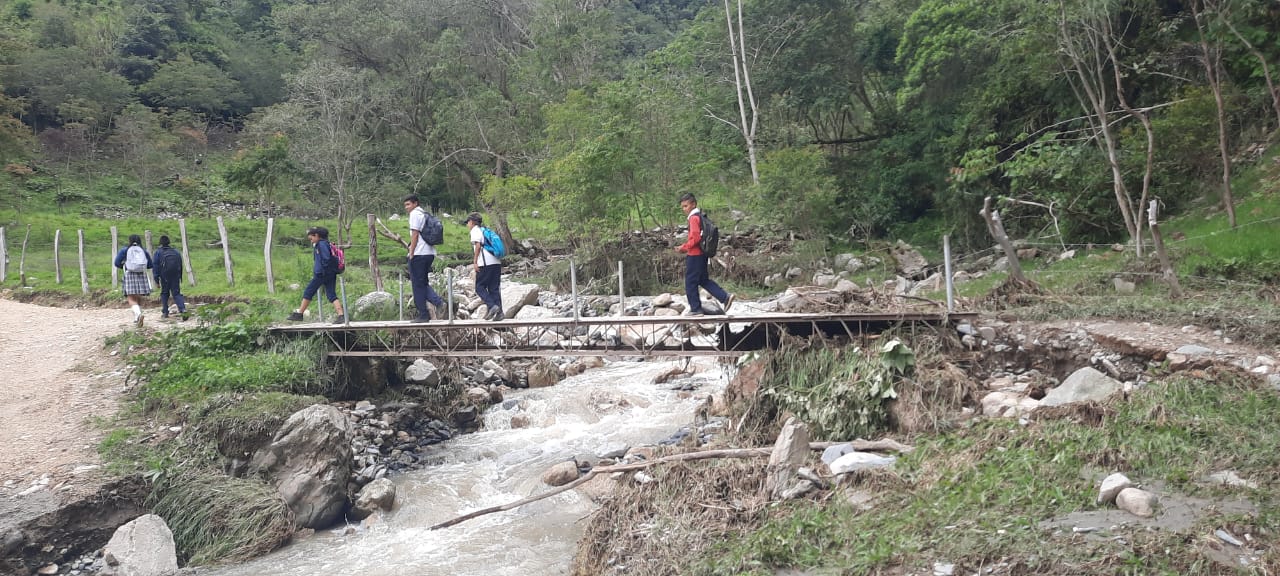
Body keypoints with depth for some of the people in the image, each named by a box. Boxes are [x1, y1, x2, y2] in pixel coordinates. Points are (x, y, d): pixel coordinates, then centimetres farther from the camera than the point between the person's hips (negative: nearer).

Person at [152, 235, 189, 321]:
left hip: (165, 277, -2)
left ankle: (165, 312, 12)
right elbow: (181, 265, 11)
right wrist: (180, 278, 14)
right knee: (176, 293, 1)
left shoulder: (158, 252, 3)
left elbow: (155, 266, -3)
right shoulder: (175, 252, 13)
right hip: (176, 276, 2)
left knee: (164, 293, 13)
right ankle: (183, 309, -21)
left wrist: (156, 279, -3)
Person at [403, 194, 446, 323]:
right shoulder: (425, 214, 20)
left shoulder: (415, 214, -6)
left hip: (419, 254, -9)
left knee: (418, 285, -2)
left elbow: (415, 235, -12)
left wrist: (411, 254, -10)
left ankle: (423, 315, 0)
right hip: (430, 253, 9)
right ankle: (437, 302, -3)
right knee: (423, 282, 17)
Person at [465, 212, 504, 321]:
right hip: (496, 262, 7)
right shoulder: (485, 230, 24)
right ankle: (499, 312, 0)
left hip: (485, 263, -7)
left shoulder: (475, 230, 3)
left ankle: (492, 306, -15)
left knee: (480, 287, 1)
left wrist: (475, 262, -10)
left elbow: (478, 246, -12)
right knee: (494, 288, 6)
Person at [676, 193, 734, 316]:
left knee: (690, 283, 1)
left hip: (695, 255, -10)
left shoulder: (694, 218, -16)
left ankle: (696, 309, 7)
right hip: (702, 254, 10)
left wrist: (684, 247, -12)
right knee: (704, 280, 17)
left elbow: (695, 238, -24)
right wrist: (685, 247, 15)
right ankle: (725, 297, 9)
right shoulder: (701, 216, 14)